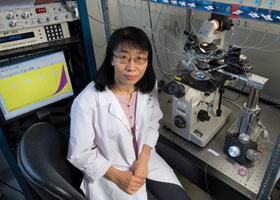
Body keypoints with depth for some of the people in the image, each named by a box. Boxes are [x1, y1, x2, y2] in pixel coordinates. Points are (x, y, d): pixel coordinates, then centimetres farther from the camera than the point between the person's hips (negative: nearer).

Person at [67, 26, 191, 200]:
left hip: (145, 158, 5)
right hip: (108, 171, -4)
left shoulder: (149, 87, -10)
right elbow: (81, 154, -14)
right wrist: (118, 177, -16)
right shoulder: (87, 102, -26)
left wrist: (143, 159, -8)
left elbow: (152, 124, 4)